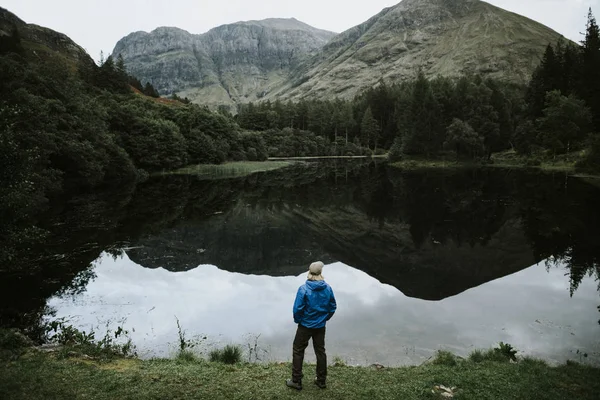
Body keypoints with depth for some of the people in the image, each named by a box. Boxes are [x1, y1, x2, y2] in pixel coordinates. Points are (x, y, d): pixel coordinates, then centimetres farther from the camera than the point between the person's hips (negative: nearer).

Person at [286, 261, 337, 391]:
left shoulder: (303, 289, -20)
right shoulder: (328, 288, -8)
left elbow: (297, 308, -19)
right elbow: (333, 307, 1)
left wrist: (297, 320, 0)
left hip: (305, 326, -4)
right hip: (320, 326, 4)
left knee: (298, 351, 12)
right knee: (320, 351, 17)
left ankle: (296, 381, 16)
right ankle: (321, 380, 28)